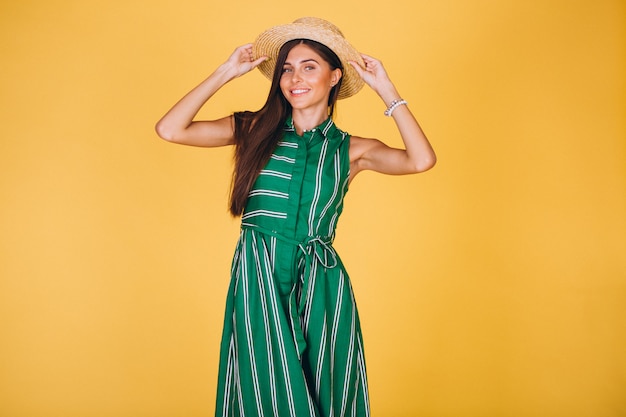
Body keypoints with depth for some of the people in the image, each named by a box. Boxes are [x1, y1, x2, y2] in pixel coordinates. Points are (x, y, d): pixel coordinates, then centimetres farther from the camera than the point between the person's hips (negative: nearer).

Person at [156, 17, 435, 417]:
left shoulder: (351, 149, 4)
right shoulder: (255, 129, 5)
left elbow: (421, 160, -14)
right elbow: (169, 129, -4)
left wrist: (385, 89, -7)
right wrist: (227, 72, -2)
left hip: (320, 285, 1)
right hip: (258, 282, 0)